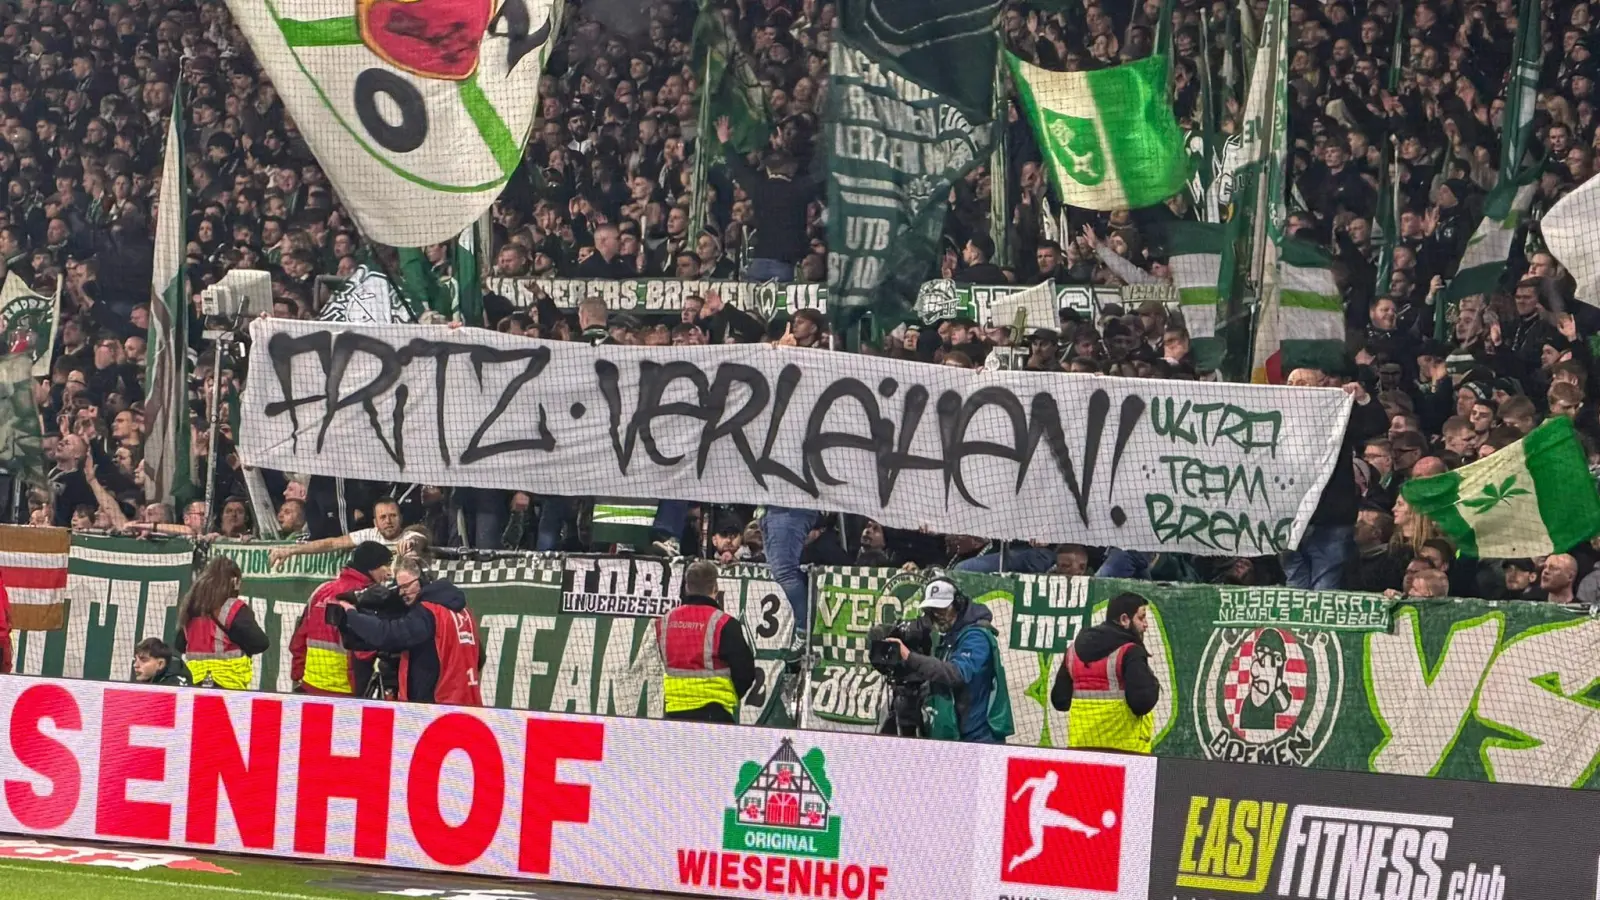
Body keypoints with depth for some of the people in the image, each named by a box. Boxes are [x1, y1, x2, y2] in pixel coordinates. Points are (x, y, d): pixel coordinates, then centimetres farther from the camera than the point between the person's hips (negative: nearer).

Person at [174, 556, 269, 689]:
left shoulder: (191, 608, 9)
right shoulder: (235, 609, -11)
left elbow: (178, 646, 18)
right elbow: (260, 643, -14)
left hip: (198, 683, 7)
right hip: (230, 686, -6)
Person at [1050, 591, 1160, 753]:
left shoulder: (1075, 649, 11)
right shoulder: (1130, 653, -10)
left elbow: (1060, 699, 14)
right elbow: (1142, 703, -19)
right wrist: (1153, 685, 1)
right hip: (1124, 746, -6)